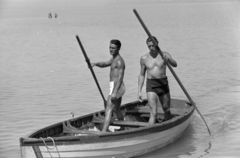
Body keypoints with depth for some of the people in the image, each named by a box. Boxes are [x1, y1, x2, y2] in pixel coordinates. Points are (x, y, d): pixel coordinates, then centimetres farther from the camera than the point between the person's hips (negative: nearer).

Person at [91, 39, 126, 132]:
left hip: (116, 87, -11)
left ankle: (103, 132, -26)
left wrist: (114, 92, -30)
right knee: (116, 110, 24)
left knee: (108, 110, -18)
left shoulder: (119, 61, -15)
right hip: (116, 88, 11)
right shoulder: (114, 59, 16)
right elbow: (105, 64, 26)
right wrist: (95, 64, 3)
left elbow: (120, 78, -23)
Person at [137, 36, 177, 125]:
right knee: (153, 113, -14)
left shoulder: (164, 55, 0)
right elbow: (141, 75, 10)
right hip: (151, 86, -1)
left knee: (167, 110, 14)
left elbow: (175, 65, -18)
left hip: (163, 85, 1)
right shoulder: (144, 58, 3)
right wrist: (139, 91, 4)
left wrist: (168, 59, -40)